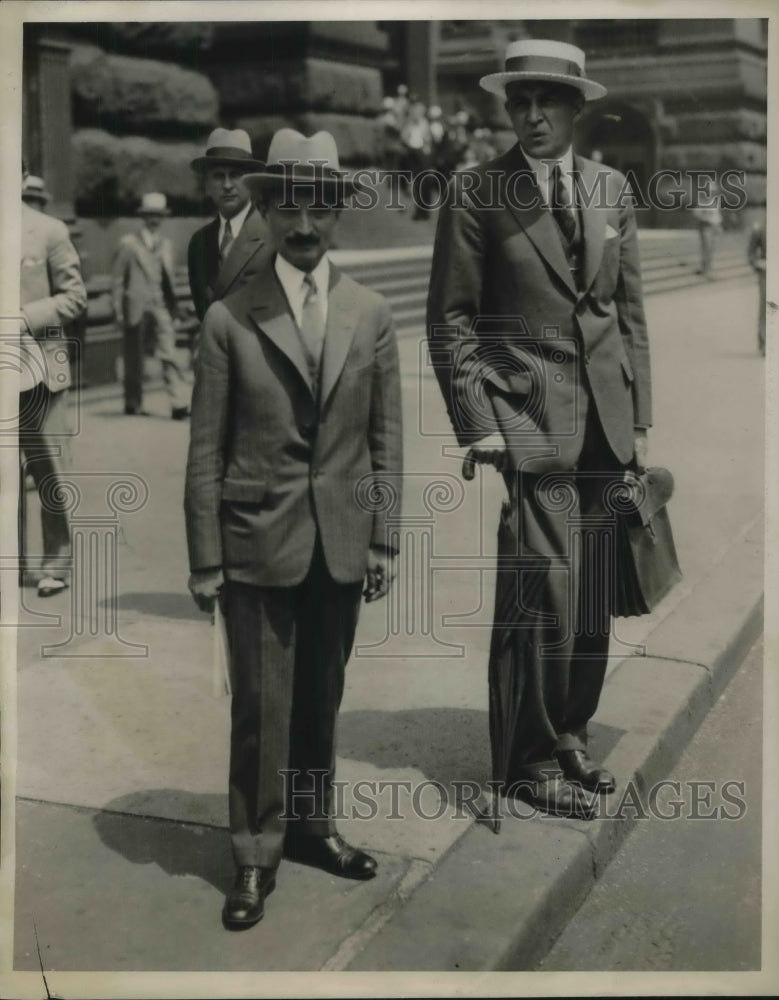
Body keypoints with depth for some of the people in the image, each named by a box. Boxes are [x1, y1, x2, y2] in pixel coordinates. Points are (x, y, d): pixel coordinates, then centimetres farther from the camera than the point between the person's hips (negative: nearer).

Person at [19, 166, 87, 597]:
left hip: (38, 367, -2)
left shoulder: (48, 230, -2)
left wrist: (25, 318, -13)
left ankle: (57, 560, 20)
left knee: (48, 470, 7)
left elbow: (74, 295, -1)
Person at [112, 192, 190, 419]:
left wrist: (173, 305, 9)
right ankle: (133, 403, 17)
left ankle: (179, 404, -13)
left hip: (161, 307, 3)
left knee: (170, 355, -8)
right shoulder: (128, 243, 3)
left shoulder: (166, 244, 16)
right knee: (134, 358, 6)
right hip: (137, 307, -3)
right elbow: (118, 278, 2)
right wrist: (119, 310, -4)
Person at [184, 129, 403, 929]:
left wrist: (384, 540, 4)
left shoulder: (371, 315, 4)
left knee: (321, 697, 15)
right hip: (257, 541, -3)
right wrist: (205, 560, -5)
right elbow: (205, 450, -4)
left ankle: (312, 824, 33)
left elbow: (384, 440, 6)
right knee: (260, 706, 3)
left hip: (341, 543, 3)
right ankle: (256, 854, 18)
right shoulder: (229, 319, -5)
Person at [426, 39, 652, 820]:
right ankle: (533, 762, 9)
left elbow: (629, 309, 14)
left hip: (605, 420, 5)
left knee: (593, 596, 10)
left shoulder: (610, 189, 12)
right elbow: (449, 318, -3)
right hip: (528, 417, -5)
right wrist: (476, 423, -11)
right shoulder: (476, 194, -3)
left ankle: (570, 735, 28)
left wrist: (639, 417, 10)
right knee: (551, 594, -8)